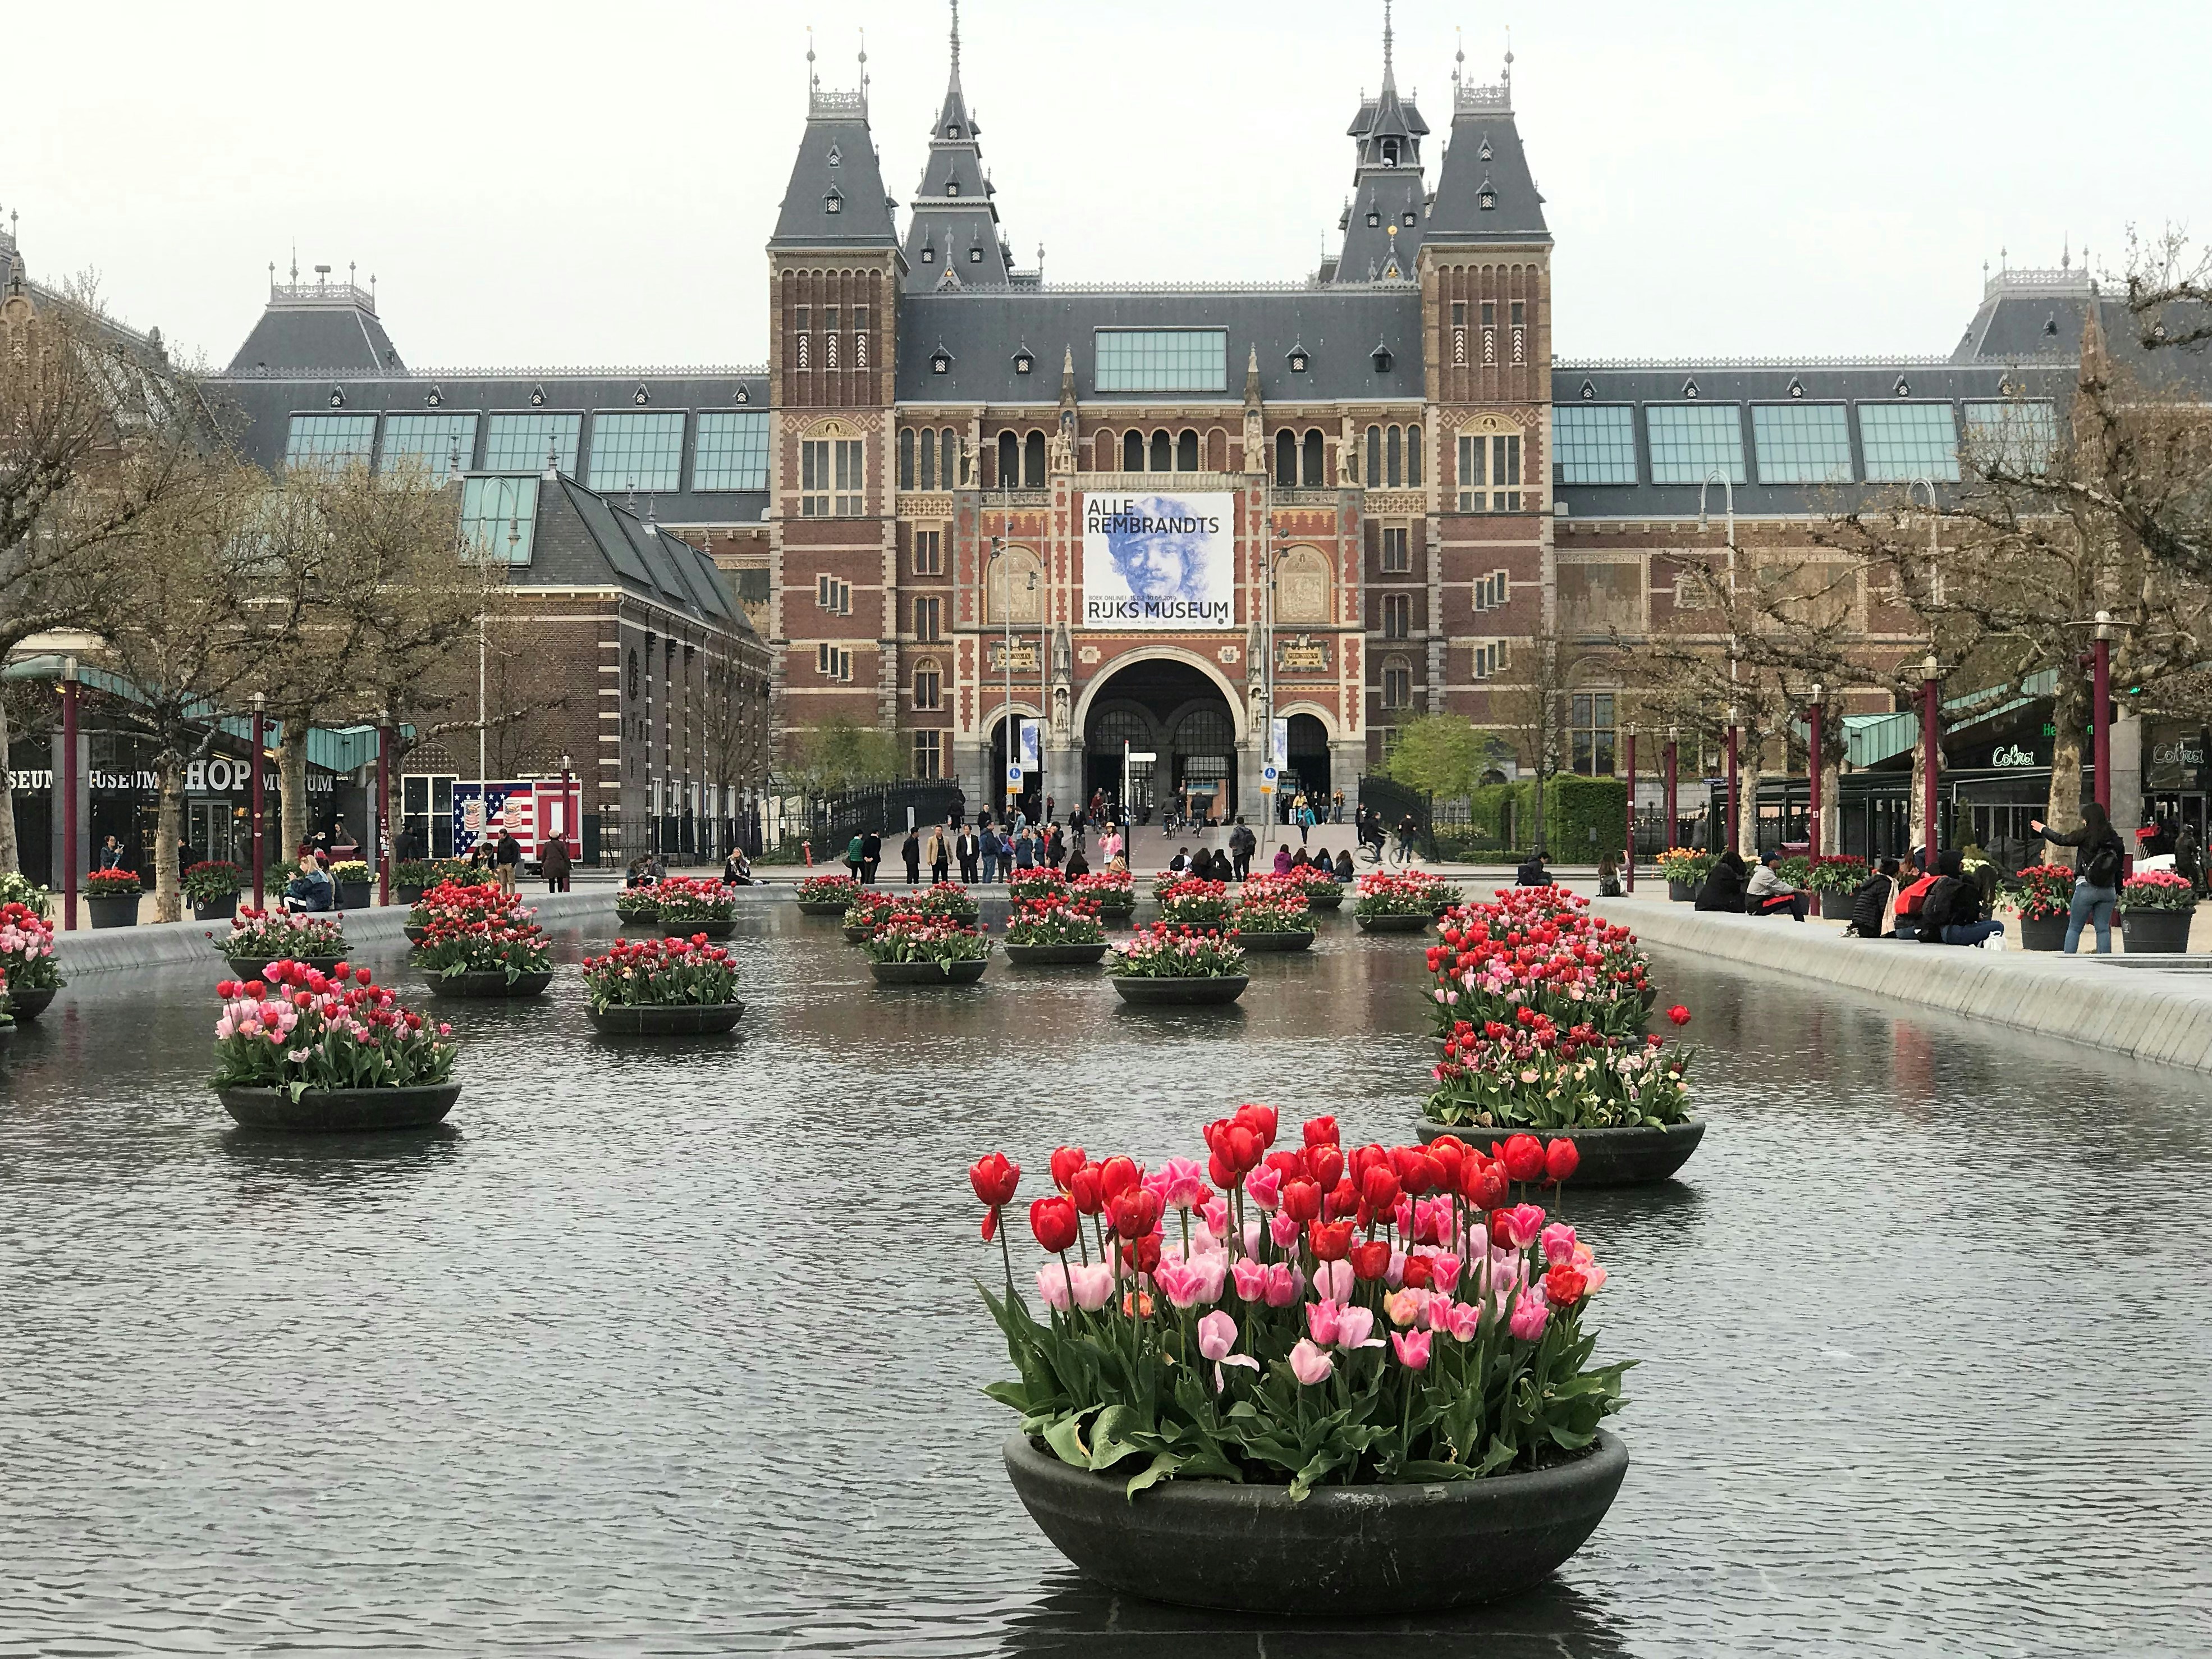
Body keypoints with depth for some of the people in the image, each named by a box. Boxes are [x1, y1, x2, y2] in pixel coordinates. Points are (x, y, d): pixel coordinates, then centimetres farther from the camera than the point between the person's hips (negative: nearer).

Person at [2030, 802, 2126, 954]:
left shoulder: (2086, 835, -9)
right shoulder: (2114, 838, 4)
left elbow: (2061, 840, 5)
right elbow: (2120, 867, 10)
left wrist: (2043, 829, 23)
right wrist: (2118, 893, 19)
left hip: (2087, 888, -4)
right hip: (2108, 890, 4)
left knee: (2074, 928, 4)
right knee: (2103, 929, 7)